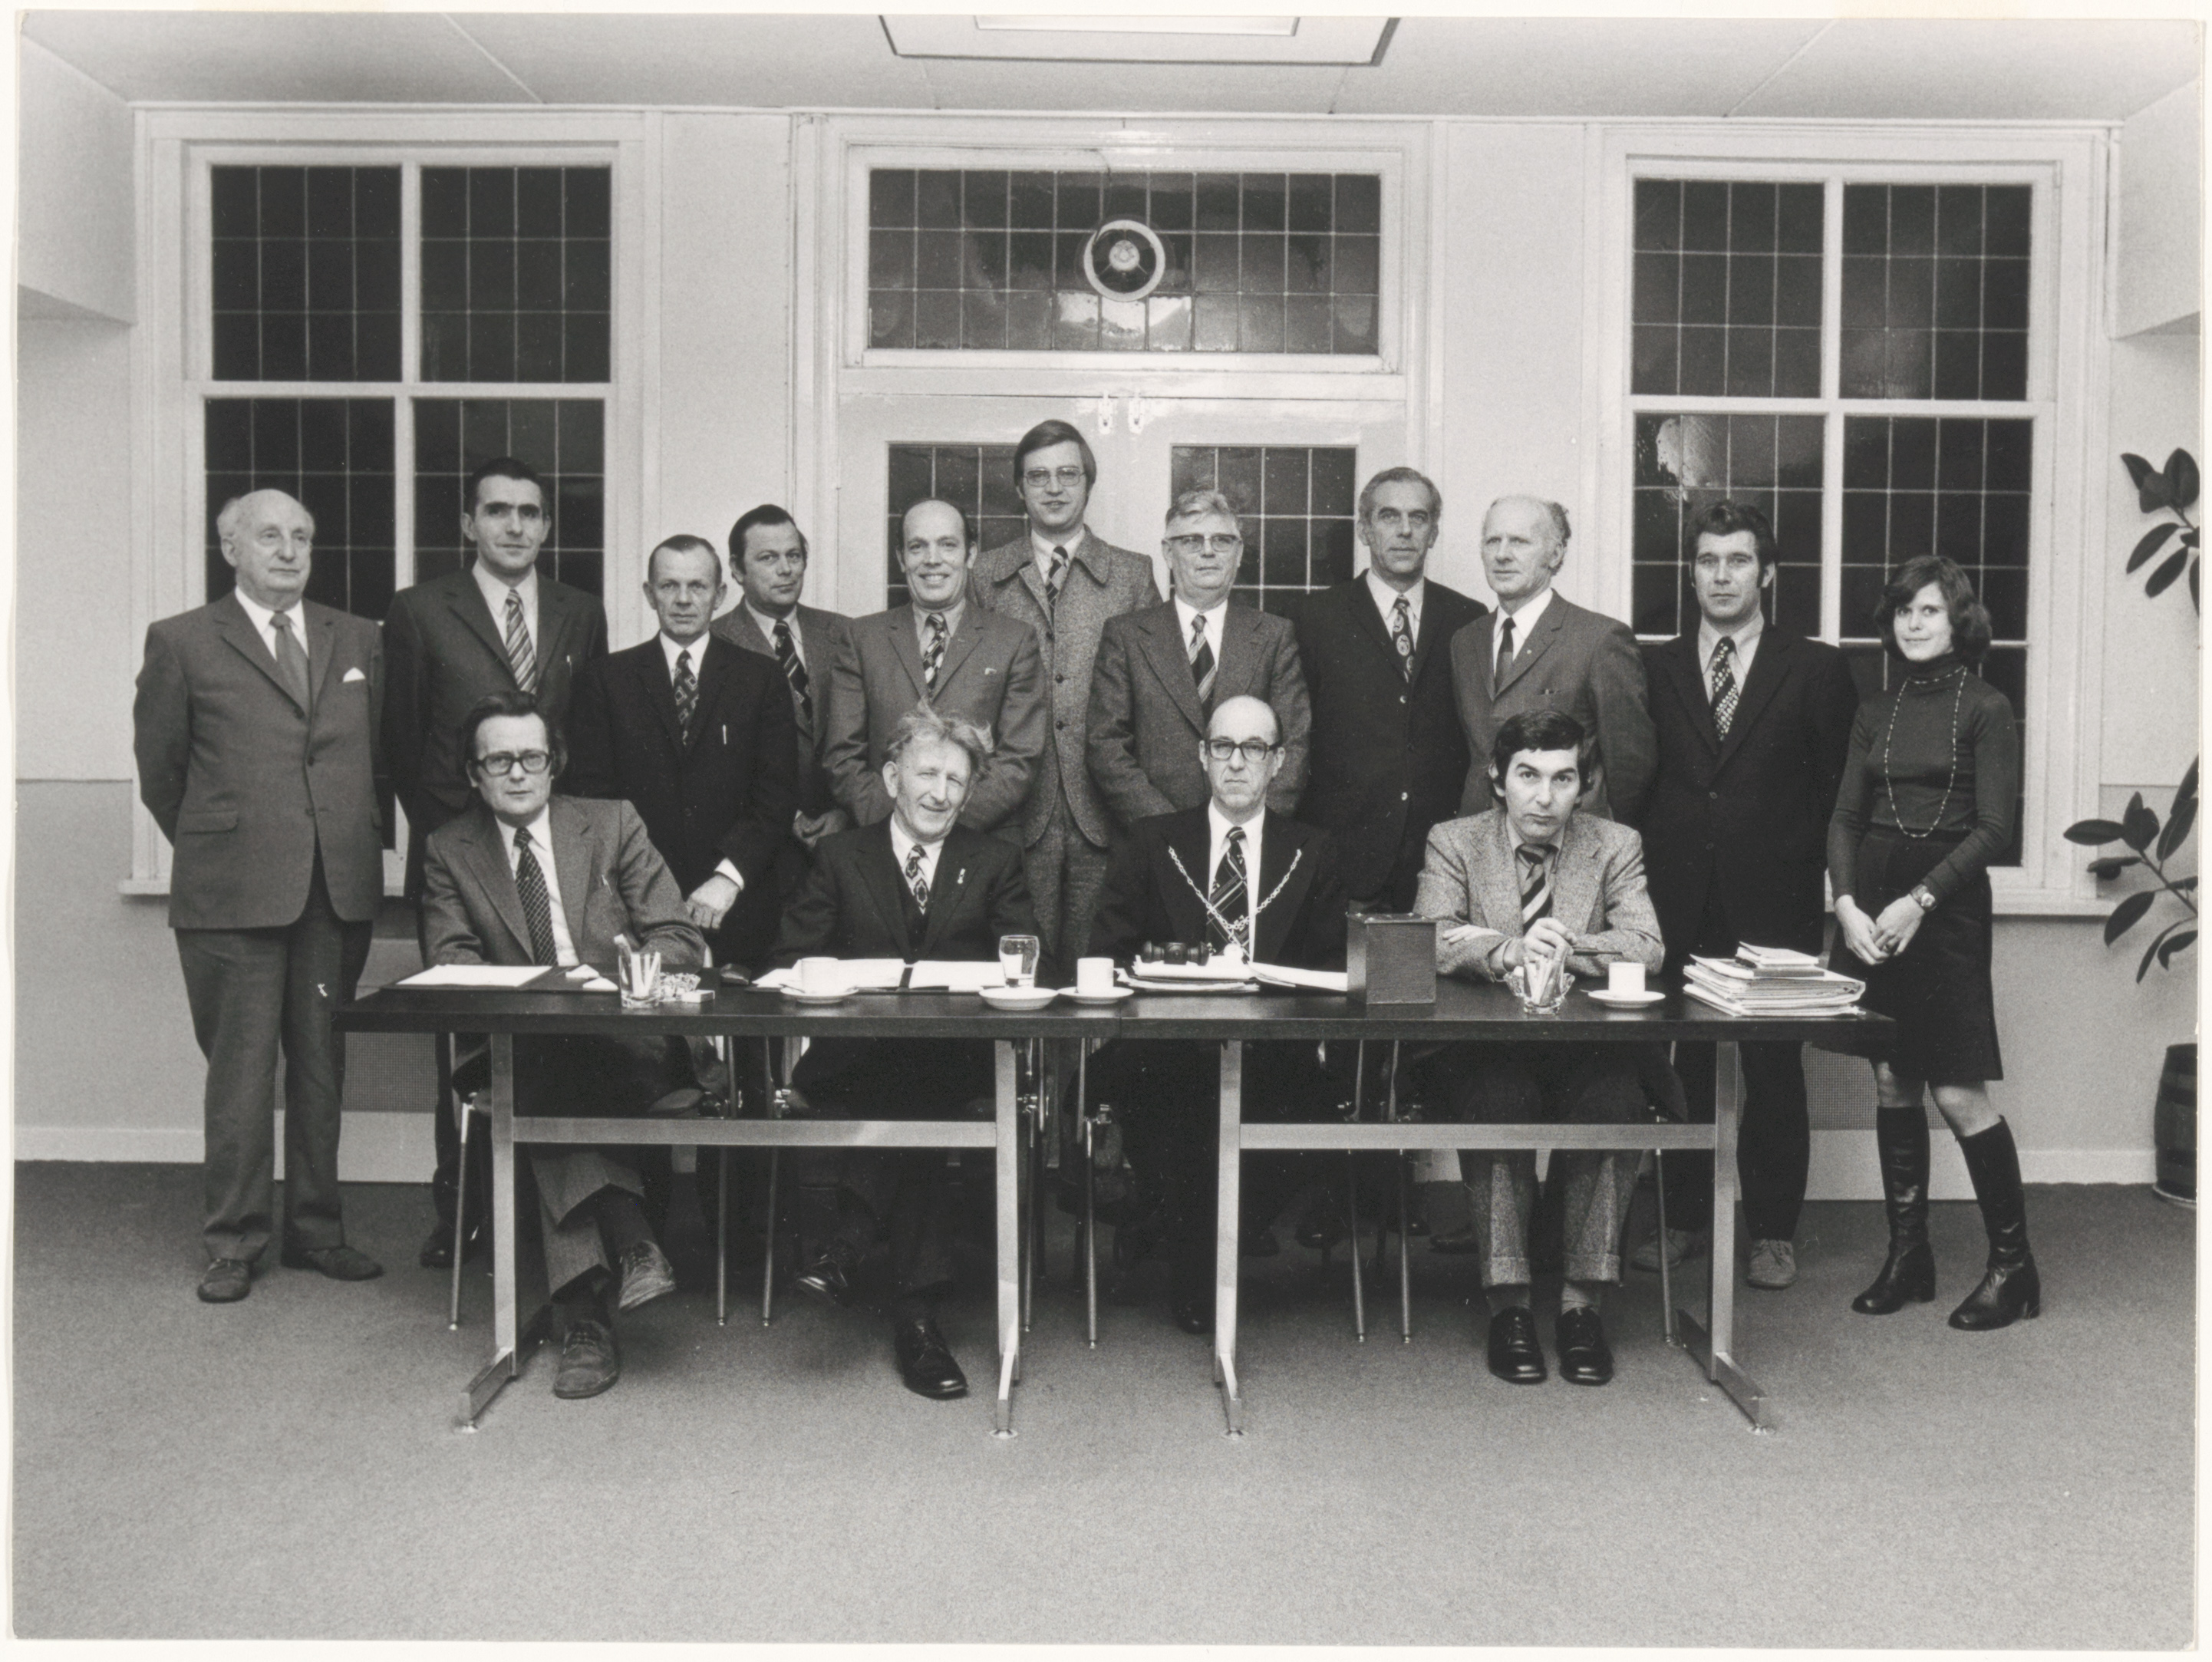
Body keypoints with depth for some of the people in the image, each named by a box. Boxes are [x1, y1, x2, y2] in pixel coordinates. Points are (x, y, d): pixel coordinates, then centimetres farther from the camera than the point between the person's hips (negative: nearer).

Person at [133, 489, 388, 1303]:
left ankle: (316, 1229, 21)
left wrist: (356, 841, 13)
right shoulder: (182, 643, 2)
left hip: (341, 890, 3)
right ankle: (234, 1242, 14)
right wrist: (212, 848, 10)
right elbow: (159, 768, 7)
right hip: (233, 894, -3)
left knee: (324, 1068, 9)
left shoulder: (357, 640, 13)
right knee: (241, 1070, 1)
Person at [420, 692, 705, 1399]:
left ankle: (588, 1312, -34)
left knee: (554, 1085, -34)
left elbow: (678, 936, 5)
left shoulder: (613, 824, 11)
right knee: (544, 1075, -36)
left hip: (630, 1042, -1)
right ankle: (628, 1243, -40)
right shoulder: (448, 850, 13)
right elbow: (451, 964, 1)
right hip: (517, 1046, 1)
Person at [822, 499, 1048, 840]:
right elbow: (843, 758, 8)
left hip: (984, 845, -1)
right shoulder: (863, 637, 13)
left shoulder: (1016, 641, 9)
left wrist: (957, 815, -11)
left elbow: (1020, 761, 3)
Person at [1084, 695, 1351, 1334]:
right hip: (1165, 1052, -1)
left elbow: (1332, 970, 9)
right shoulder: (1150, 844, 16)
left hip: (1274, 1050, 1)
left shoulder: (1314, 854, 17)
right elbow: (1108, 953, 8)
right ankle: (1193, 1278, -13)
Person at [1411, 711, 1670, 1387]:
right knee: (1498, 1100, -34)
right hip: (1482, 1046, -1)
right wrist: (1508, 953, -28)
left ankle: (1581, 1299, -18)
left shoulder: (1616, 846, 10)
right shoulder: (1454, 843, 7)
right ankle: (1507, 1302, -21)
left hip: (1589, 1046, 1)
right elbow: (1431, 945, -9)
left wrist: (1563, 946, -20)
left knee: (1613, 1098, -31)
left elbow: (1648, 948, -3)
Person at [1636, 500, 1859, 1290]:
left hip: (1775, 905, -1)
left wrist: (1802, 868, -1)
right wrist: (1642, 876, 2)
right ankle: (1683, 1217, 17)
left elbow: (1835, 788, 5)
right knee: (1679, 1065, 4)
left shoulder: (1817, 670, 5)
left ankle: (1774, 1230, 15)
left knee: (1774, 1068, 3)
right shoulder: (1652, 668, 10)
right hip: (1676, 900, 1)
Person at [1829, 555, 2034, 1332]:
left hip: (1945, 903, -5)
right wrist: (1846, 902, -6)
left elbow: (1994, 828, -7)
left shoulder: (1985, 708, -1)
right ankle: (1907, 1256, 16)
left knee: (1958, 1092, -6)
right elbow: (1845, 816, 9)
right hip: (1871, 902, 5)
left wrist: (1920, 901, -14)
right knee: (1891, 1082, 7)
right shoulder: (1876, 712, 13)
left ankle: (2013, 1264, 7)